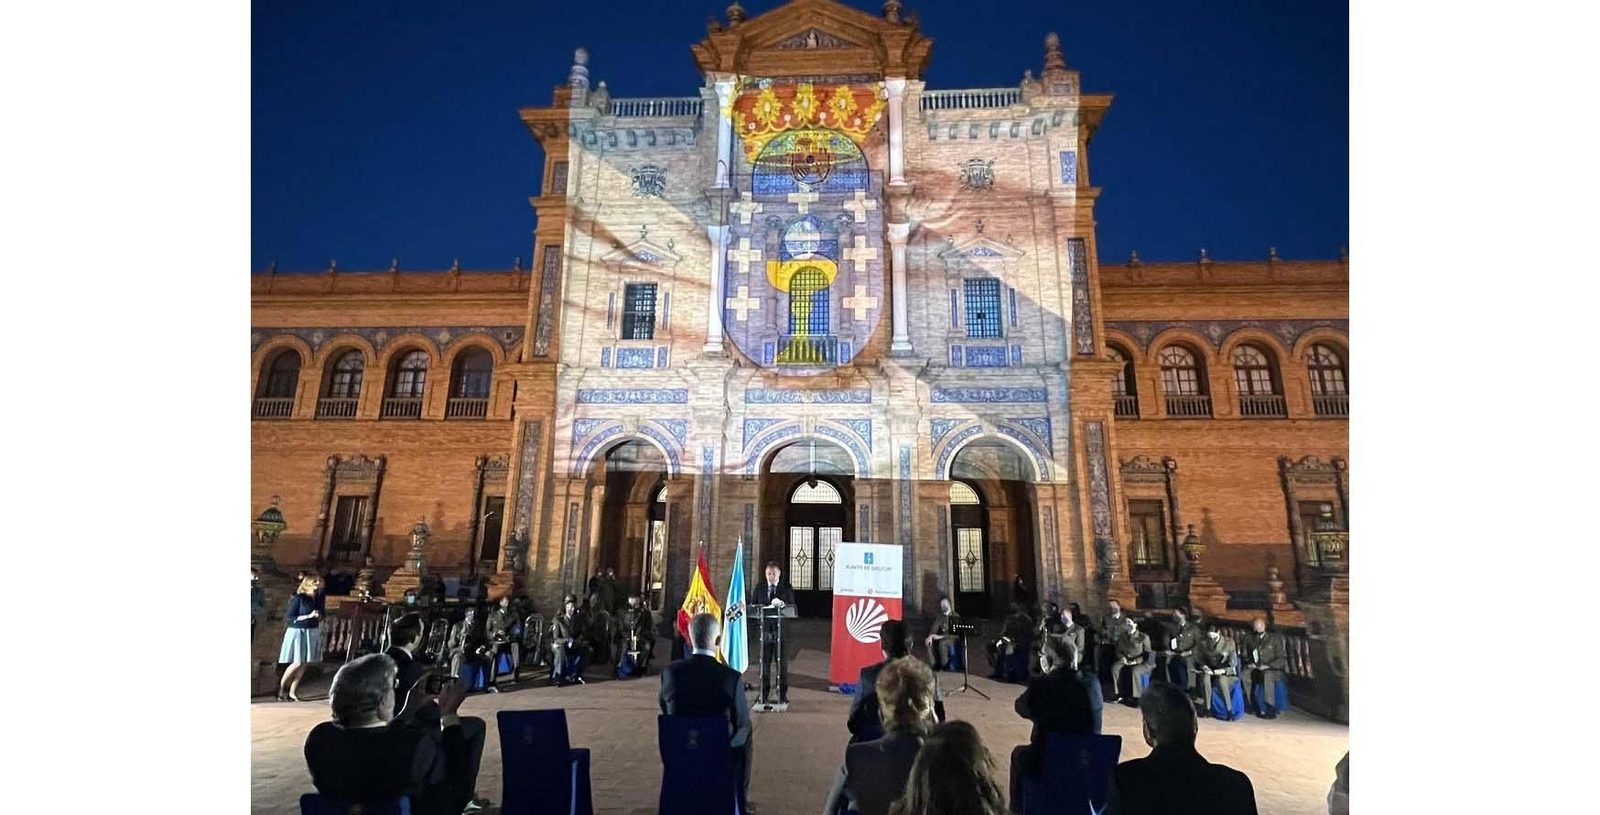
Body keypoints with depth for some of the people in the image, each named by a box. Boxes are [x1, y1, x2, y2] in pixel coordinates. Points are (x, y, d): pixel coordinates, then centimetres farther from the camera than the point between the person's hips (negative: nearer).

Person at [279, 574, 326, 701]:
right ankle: (281, 687, 17)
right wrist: (308, 616, -20)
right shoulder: (298, 598, -11)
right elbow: (289, 618, -12)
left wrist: (318, 616, -7)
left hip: (313, 632, 5)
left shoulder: (318, 597, 4)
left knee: (304, 664, 5)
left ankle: (292, 692, 15)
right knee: (297, 663, -6)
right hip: (298, 632, -5)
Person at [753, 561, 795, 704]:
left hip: (781, 630, -2)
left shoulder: (786, 588, 3)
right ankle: (764, 695, 18)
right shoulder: (759, 588, 10)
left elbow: (792, 606, -5)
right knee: (764, 664, 7)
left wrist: (782, 604, -24)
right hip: (765, 630, 2)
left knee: (782, 664, 3)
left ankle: (782, 696, 13)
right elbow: (752, 605, 8)